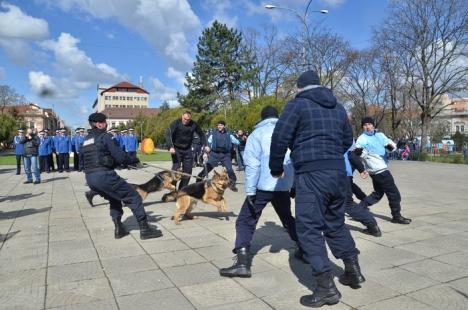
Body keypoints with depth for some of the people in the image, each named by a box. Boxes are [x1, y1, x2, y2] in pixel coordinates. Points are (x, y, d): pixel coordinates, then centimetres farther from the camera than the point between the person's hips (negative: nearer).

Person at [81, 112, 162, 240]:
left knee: (114, 199, 29)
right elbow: (120, 156, -12)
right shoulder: (105, 136, -6)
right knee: (133, 197, 2)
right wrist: (134, 160, 6)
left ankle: (118, 229, 23)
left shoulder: (85, 141, 18)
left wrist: (113, 162, 20)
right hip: (104, 175, -8)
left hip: (90, 178, 9)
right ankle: (145, 229, 3)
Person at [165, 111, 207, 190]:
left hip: (187, 150, 4)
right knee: (176, 168, -13)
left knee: (187, 171, 4)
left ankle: (182, 189, 18)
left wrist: (205, 145, 3)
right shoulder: (176, 123, -12)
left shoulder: (193, 125, -2)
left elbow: (201, 134, 12)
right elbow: (168, 134, -23)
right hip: (177, 149, -4)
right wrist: (171, 146, -36)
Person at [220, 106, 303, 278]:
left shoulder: (257, 134, -2)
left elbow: (252, 164, -11)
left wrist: (250, 190, -12)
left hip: (263, 185, -5)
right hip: (284, 185, 5)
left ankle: (242, 264, -11)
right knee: (287, 219, 27)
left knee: (245, 221, 0)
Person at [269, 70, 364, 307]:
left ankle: (326, 287, 0)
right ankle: (353, 272, 31)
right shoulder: (338, 107, 18)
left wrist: (276, 168, 6)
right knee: (335, 223, 21)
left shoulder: (297, 105, -2)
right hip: (338, 172, 7)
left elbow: (279, 138, -7)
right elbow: (348, 140, 24)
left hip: (311, 174, -7)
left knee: (309, 228, -1)